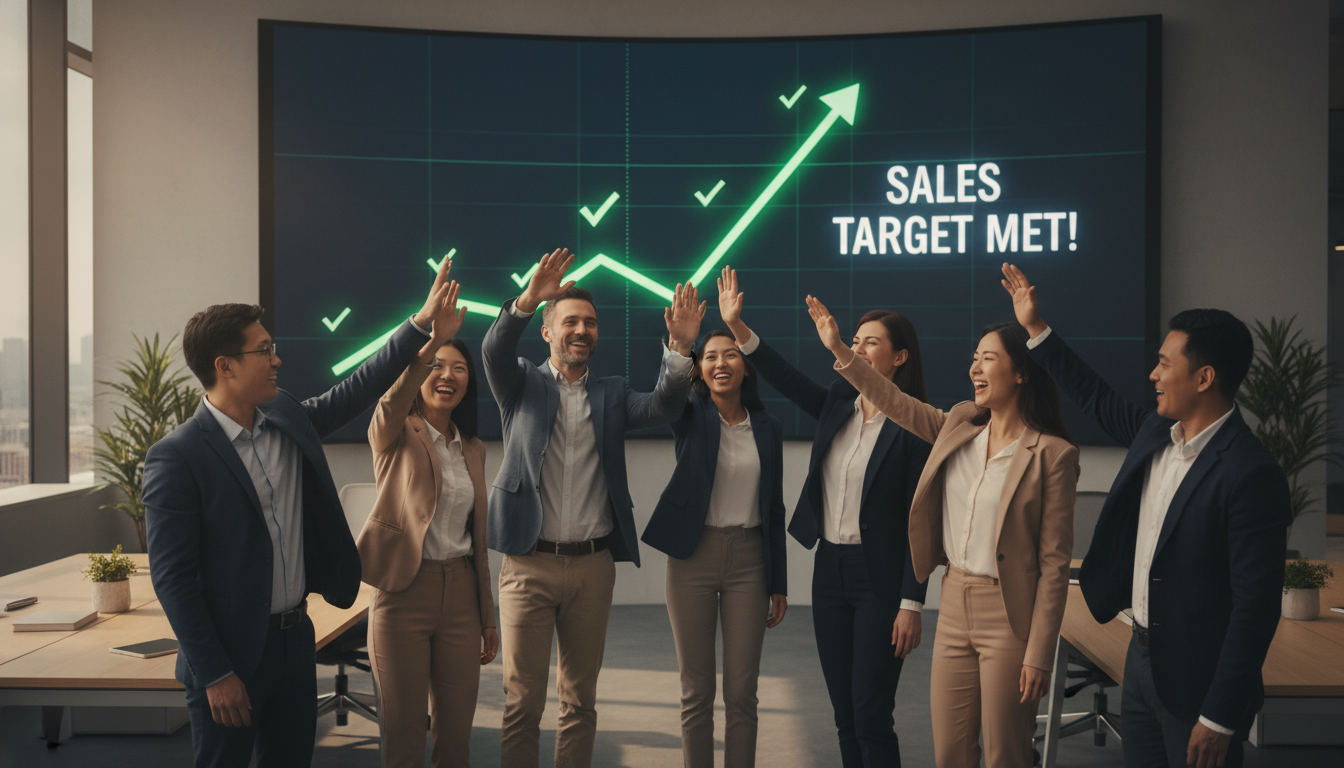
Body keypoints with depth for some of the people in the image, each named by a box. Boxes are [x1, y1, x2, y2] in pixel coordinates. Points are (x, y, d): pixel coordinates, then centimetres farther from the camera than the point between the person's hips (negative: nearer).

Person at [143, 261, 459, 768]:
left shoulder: (288, 420, 3)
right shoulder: (176, 458, -17)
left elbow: (355, 391, 14)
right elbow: (171, 577, -17)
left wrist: (422, 324, 8)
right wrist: (215, 674, -17)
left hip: (295, 638, 7)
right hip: (229, 654, -7)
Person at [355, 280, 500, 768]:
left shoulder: (472, 450, 13)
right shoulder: (396, 434, -2)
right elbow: (391, 404, -28)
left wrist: (488, 618, 16)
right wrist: (432, 342, -43)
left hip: (460, 592, 5)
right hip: (404, 591, -4)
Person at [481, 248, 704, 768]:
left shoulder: (611, 394, 11)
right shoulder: (523, 385, 5)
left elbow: (662, 407, -6)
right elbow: (494, 350, -15)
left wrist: (680, 349, -23)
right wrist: (530, 298, -32)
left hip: (593, 565, 3)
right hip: (530, 564, -2)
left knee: (580, 699, 12)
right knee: (523, 701, 3)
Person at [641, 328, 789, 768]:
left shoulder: (767, 429, 6)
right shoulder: (690, 418, 0)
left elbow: (774, 509, 8)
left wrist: (779, 585, 7)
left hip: (748, 559, 2)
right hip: (693, 556, -1)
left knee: (742, 694, 5)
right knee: (696, 691, 6)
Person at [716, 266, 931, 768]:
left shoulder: (915, 426, -12)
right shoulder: (837, 405, 7)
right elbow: (785, 378, -2)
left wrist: (911, 604, -14)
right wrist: (737, 326, -14)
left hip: (880, 579, -6)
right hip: (830, 570, 6)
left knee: (871, 716, -3)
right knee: (843, 712, 14)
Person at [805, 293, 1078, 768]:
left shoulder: (1052, 454, -13)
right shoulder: (960, 425, 6)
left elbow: (1054, 563, -13)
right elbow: (896, 403, 17)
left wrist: (1039, 656, -14)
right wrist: (839, 350, 9)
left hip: (1008, 616, -6)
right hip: (954, 605, 6)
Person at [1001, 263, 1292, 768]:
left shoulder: (1251, 475, -23)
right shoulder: (1156, 432, 2)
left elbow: (1256, 606, -23)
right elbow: (1097, 399, 22)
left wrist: (1220, 719, -21)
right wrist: (1035, 327, 21)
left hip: (1197, 680, -8)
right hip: (1142, 655, 8)